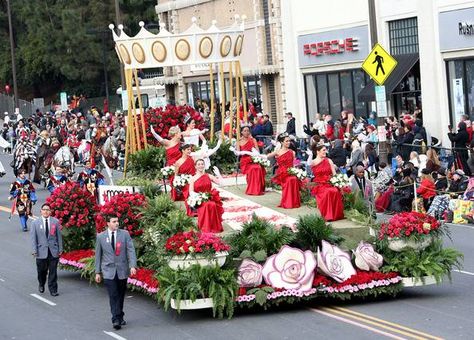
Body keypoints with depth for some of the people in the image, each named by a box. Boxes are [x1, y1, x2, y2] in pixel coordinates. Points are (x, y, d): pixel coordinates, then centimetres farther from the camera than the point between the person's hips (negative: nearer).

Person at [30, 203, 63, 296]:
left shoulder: (55, 222, 5)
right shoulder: (35, 223, 3)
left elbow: (59, 236, 7)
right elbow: (33, 237, 1)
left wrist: (60, 249, 4)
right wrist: (35, 250, -6)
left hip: (53, 251, 0)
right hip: (41, 252, 0)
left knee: (53, 272, 0)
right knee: (42, 271, 9)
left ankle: (53, 290, 6)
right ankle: (41, 285, 35)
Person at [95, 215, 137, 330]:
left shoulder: (124, 234, 2)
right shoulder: (100, 237, 3)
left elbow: (131, 250, -4)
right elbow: (98, 255, 8)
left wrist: (132, 265, -17)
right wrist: (97, 272, 7)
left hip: (122, 270, 1)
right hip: (109, 271, -1)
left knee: (121, 295, 10)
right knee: (113, 296, -10)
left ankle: (120, 317, 24)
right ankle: (116, 320, -12)